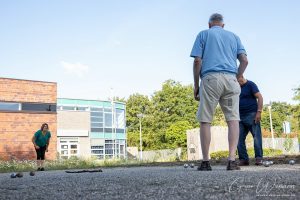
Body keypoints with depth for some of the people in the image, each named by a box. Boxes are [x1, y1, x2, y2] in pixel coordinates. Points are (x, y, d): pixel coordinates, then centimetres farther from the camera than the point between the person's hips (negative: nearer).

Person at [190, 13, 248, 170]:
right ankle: (232, 160, -10)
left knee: (205, 121, 0)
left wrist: (196, 85, 6)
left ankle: (206, 162, -1)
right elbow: (244, 60, 11)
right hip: (231, 79, 3)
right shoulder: (234, 36, 22)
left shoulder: (203, 34, 14)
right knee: (233, 119, -1)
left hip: (210, 79, -2)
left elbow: (197, 61, 2)